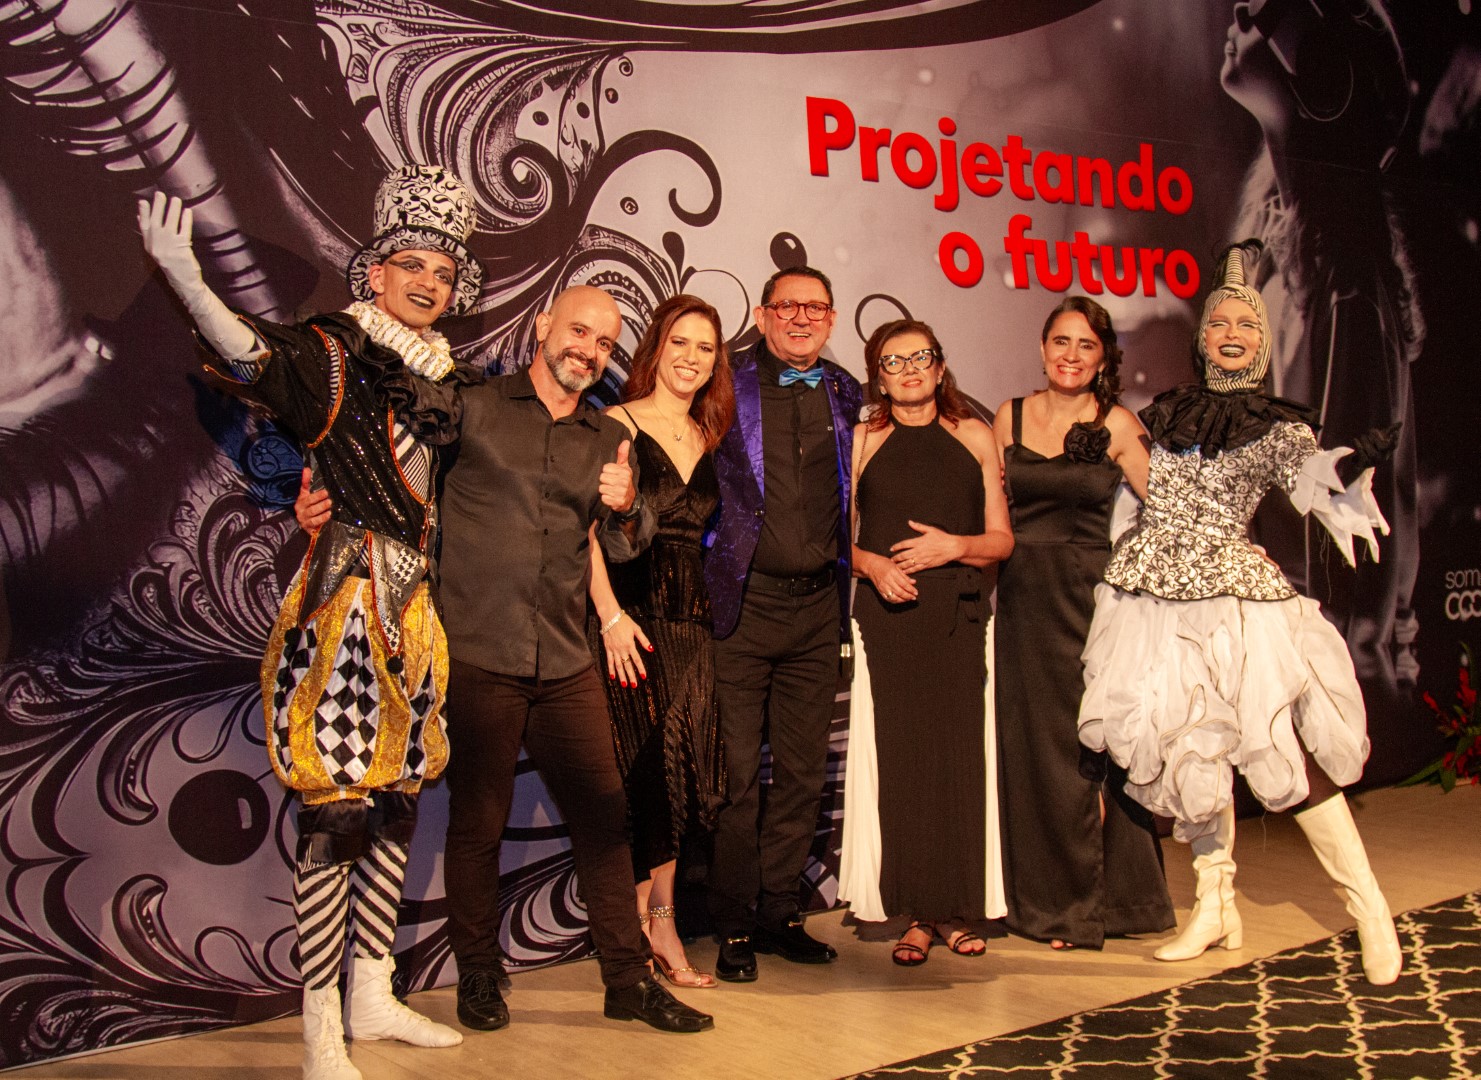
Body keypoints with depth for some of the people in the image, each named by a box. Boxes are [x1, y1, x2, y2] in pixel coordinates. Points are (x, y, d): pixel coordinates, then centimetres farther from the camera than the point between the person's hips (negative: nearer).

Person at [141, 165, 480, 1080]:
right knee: (337, 809, -5)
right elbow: (257, 358, -29)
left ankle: (374, 999, 27)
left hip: (415, 608, 8)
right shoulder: (336, 354, -7)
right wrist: (187, 280, -46)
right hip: (348, 599, -8)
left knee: (396, 797, 13)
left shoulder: (444, 377, 15)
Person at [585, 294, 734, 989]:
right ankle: (640, 928, 9)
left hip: (692, 619, 6)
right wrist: (611, 615, -17)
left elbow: (709, 532, 15)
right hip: (630, 612, -5)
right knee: (641, 767, -3)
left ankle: (661, 923, 15)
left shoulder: (709, 437, 15)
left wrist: (714, 608, 5)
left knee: (682, 768, 5)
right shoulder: (618, 425, -3)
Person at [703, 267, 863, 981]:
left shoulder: (847, 395, 11)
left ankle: (778, 913, 24)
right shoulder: (728, 386, -1)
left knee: (802, 772, 10)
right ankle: (733, 926, 13)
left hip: (819, 607, 4)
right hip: (743, 601, -4)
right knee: (735, 773, -1)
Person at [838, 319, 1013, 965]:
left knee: (958, 756, -3)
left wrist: (954, 546, -8)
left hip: (958, 615, 1)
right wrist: (872, 564, -11)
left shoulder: (974, 437, 12)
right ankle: (917, 913, 5)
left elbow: (1002, 539, 10)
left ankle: (958, 908, 9)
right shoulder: (860, 440, 10)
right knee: (898, 759, -4)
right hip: (885, 617, 0)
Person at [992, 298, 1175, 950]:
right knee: (1030, 744, 7)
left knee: (1089, 745, 1)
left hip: (1092, 599, -3)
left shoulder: (1116, 424, -2)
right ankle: (1043, 899, 22)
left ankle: (1095, 901, 17)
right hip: (1023, 598, 3)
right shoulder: (1009, 417, 7)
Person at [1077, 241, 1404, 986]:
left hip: (1235, 597, -3)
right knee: (1187, 750, 8)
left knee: (1283, 745, -8)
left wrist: (1353, 463, -34)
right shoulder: (1163, 414, 13)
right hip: (1150, 596, 3)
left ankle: (1370, 907, 6)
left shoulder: (1277, 424, 3)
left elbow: (1311, 479, -15)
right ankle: (1215, 907, 22)